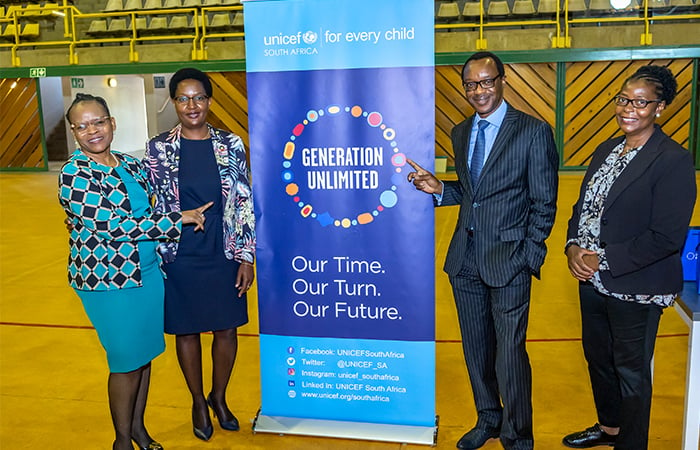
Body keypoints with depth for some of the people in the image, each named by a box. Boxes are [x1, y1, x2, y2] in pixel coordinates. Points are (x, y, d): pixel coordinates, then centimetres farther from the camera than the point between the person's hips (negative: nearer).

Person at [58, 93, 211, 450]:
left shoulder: (130, 165, 5)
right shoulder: (74, 175, -15)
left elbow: (154, 203, 21)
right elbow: (112, 226, -24)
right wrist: (178, 219, -20)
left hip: (148, 273, 6)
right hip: (109, 282, -6)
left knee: (145, 355, 15)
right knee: (127, 362, 5)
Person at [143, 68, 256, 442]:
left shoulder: (230, 145, -1)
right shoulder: (158, 149, -3)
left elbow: (245, 203, 0)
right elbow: (151, 207, 2)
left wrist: (246, 256, -2)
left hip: (224, 257, 1)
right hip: (180, 259, -1)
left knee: (226, 328, 11)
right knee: (186, 330, 12)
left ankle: (219, 397, 36)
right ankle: (198, 401, 35)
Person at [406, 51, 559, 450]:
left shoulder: (534, 131, -7)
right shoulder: (461, 133, 11)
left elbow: (544, 204, -7)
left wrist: (528, 257, -11)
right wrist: (439, 189, -2)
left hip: (509, 260, -6)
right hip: (465, 259, 6)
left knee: (509, 352, 0)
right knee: (476, 346, 17)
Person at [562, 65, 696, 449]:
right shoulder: (607, 150, 7)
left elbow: (666, 237, -21)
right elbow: (583, 206, 12)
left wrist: (603, 260, -19)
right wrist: (574, 247, -6)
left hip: (635, 288, -8)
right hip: (591, 281, 8)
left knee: (631, 371, 10)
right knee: (597, 358, 23)